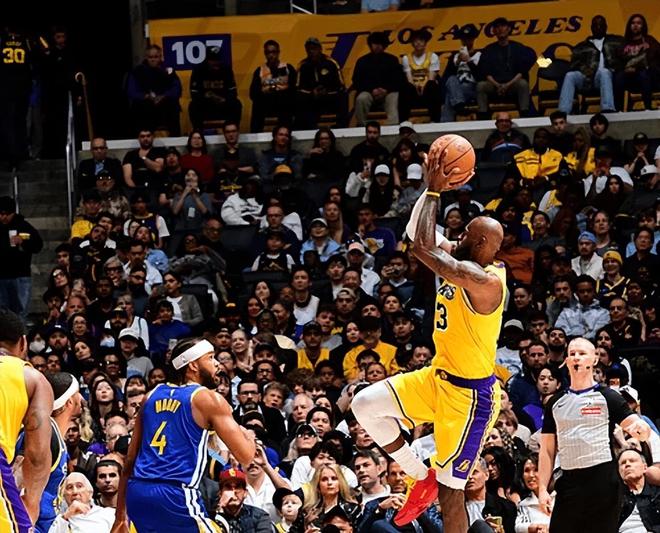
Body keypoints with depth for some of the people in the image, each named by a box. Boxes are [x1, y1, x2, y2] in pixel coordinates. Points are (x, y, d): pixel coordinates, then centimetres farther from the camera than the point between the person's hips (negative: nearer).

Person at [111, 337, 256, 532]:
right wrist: (248, 437, 19)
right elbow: (245, 456, -4)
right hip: (176, 495, -6)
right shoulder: (208, 399, 0)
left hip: (137, 493, 7)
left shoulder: (153, 395, 18)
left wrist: (120, 517, 22)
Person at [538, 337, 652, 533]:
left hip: (602, 481, -4)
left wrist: (640, 429, -30)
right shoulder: (555, 403, 14)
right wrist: (542, 489, 5)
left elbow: (645, 431, -6)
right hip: (569, 482, 4)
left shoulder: (607, 397, 2)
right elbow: (547, 450, 14)